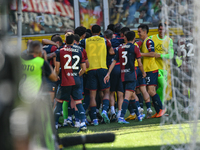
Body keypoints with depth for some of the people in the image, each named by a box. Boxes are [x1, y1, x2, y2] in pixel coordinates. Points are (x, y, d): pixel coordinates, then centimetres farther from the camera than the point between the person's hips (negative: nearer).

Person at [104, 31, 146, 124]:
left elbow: (114, 62, 5)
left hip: (122, 75, 5)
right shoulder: (135, 48, -3)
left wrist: (108, 73, 5)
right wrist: (143, 72, 13)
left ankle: (138, 115, 30)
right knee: (127, 96, -11)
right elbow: (139, 63, -3)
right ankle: (121, 117, -24)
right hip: (131, 75, -5)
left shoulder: (120, 48, 10)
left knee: (132, 95, 19)